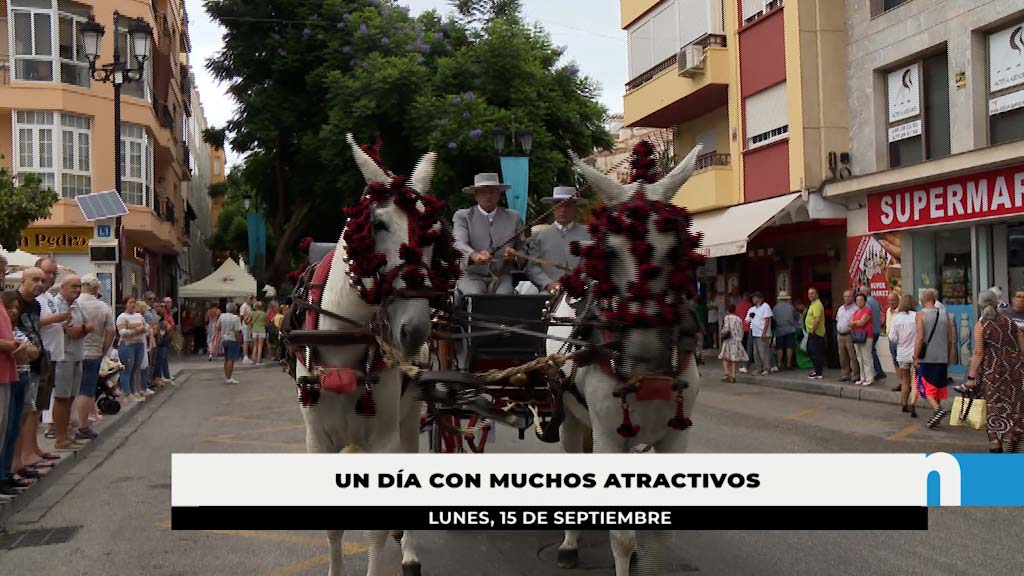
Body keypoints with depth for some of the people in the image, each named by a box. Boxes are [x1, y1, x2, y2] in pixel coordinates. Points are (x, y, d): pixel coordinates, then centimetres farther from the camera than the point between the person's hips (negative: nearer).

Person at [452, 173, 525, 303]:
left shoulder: (514, 217, 12)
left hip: (502, 278, 1)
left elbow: (523, 250, 13)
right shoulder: (462, 216, 6)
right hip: (472, 276, -1)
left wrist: (514, 256, -12)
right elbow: (460, 243, -11)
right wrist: (474, 255, -34)